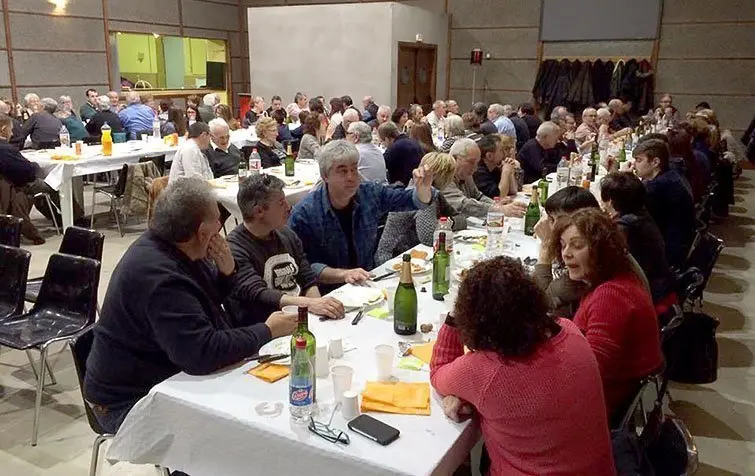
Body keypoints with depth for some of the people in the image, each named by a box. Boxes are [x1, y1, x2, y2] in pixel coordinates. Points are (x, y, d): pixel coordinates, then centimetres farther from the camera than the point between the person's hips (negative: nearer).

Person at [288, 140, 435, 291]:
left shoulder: (370, 193, 1)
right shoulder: (304, 213, -15)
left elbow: (411, 200, 11)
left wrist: (423, 188, -11)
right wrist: (343, 274, -28)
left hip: (368, 283, 5)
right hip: (329, 294, -5)